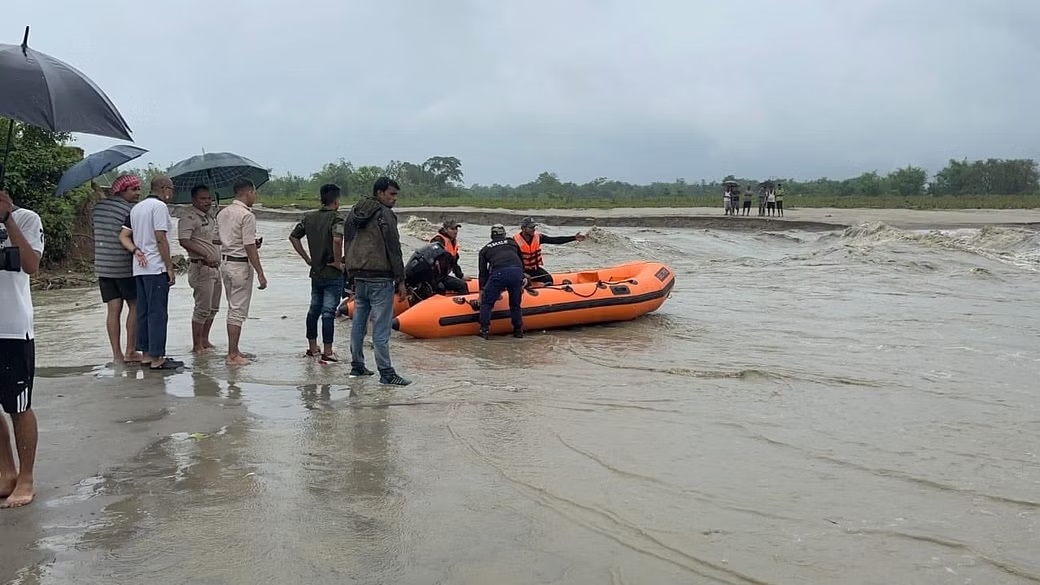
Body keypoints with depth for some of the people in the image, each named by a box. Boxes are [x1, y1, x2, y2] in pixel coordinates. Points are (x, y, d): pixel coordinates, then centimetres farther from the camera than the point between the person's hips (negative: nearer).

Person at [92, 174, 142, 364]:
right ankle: (130, 352, 4)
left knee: (113, 309, 6)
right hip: (124, 267, -6)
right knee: (134, 306, 5)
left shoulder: (98, 207, 10)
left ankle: (117, 354, 5)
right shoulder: (130, 210, -12)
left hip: (102, 266, 6)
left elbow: (95, 229, 16)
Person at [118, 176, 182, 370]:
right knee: (158, 313, -5)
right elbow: (160, 239, -17)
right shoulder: (159, 206, -10)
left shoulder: (136, 208, 17)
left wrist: (135, 250, -3)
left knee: (143, 311, 12)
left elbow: (123, 236, 12)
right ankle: (156, 358, -4)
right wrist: (170, 268, -13)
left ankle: (146, 353, 17)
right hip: (156, 268, -9)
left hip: (140, 268, 9)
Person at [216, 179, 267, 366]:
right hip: (241, 265, -9)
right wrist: (260, 273, -15)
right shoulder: (247, 215, -15)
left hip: (225, 263, 9)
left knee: (233, 309, 17)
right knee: (238, 310, -3)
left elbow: (217, 240, 15)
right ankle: (232, 355, 0)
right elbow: (249, 248, -18)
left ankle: (234, 350, 23)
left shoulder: (222, 213, 11)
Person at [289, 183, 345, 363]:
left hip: (315, 272, 7)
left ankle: (312, 347, 29)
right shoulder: (336, 219, -15)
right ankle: (327, 353, -1)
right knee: (328, 313, -4)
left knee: (314, 309, 18)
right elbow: (337, 240, -33)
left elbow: (293, 237, 12)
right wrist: (338, 262, -20)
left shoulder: (309, 217, 7)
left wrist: (307, 258, 13)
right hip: (333, 274, -7)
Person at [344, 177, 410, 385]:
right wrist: (401, 281, -9)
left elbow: (348, 246, 18)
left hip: (359, 276, 8)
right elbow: (394, 250, -13)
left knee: (358, 323, 14)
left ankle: (357, 366, 22)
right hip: (380, 278, -8)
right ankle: (386, 373, -5)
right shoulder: (385, 214, -10)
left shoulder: (354, 213, 15)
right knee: (381, 327, -7)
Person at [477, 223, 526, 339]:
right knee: (515, 304, 20)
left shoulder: (485, 249, 27)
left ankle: (484, 330, 1)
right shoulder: (513, 243, 31)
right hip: (517, 272, 2)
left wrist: (482, 290, 26)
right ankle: (518, 330, 23)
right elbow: (521, 262, 31)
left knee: (486, 302, 10)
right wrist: (522, 281, 37)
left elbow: (483, 272, 24)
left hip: (498, 273, -2)